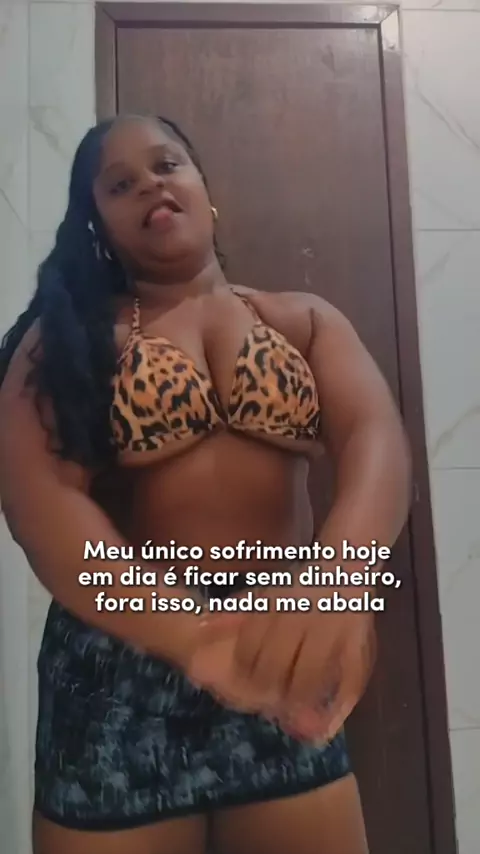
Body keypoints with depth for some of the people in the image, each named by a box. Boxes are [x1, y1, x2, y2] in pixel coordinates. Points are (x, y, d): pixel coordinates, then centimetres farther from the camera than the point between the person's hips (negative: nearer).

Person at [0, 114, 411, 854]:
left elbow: (377, 439, -11)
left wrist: (337, 575, -33)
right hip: (123, 664, -1)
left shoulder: (306, 321, 6)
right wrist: (190, 629, -33)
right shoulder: (63, 337, 0)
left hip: (284, 652, 2)